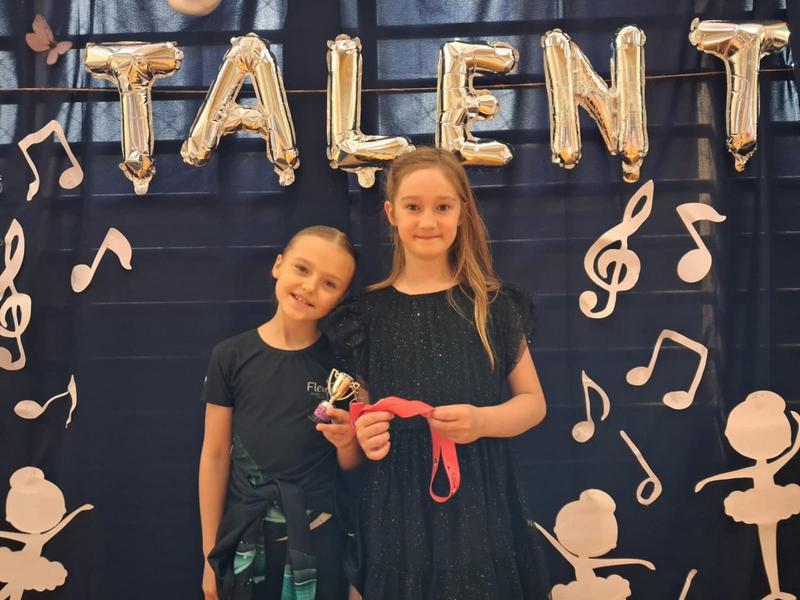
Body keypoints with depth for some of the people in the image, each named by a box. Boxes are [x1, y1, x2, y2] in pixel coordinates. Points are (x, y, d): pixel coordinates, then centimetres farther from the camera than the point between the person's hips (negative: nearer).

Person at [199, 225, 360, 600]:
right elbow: (215, 456, -1)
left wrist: (346, 441, -18)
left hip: (318, 541, 0)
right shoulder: (231, 356, -4)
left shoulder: (342, 361, -3)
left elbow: (351, 465, 4)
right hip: (245, 539, 0)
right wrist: (210, 553, 1)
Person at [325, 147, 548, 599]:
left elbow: (533, 402, 5)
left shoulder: (492, 305, 1)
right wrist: (362, 436, -13)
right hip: (396, 509, 1)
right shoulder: (367, 312, 3)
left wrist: (482, 421, -14)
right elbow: (356, 418, 9)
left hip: (478, 502, 0)